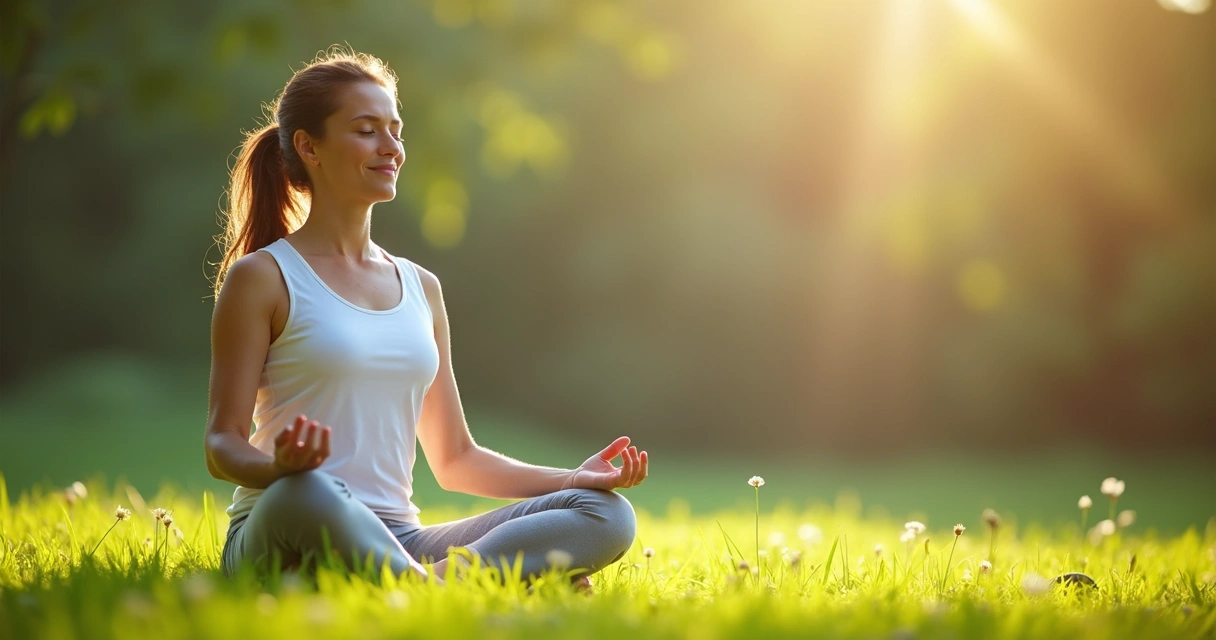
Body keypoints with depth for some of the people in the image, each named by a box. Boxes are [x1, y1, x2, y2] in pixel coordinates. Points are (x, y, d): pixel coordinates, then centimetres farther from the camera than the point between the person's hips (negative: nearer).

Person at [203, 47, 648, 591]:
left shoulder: (421, 287, 19)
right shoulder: (262, 279, 2)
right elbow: (222, 443, -4)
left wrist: (575, 479, 8)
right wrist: (278, 467, -28)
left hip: (396, 544, 6)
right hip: (282, 536, -6)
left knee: (606, 514, -15)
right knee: (307, 492, -42)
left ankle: (431, 581, -36)